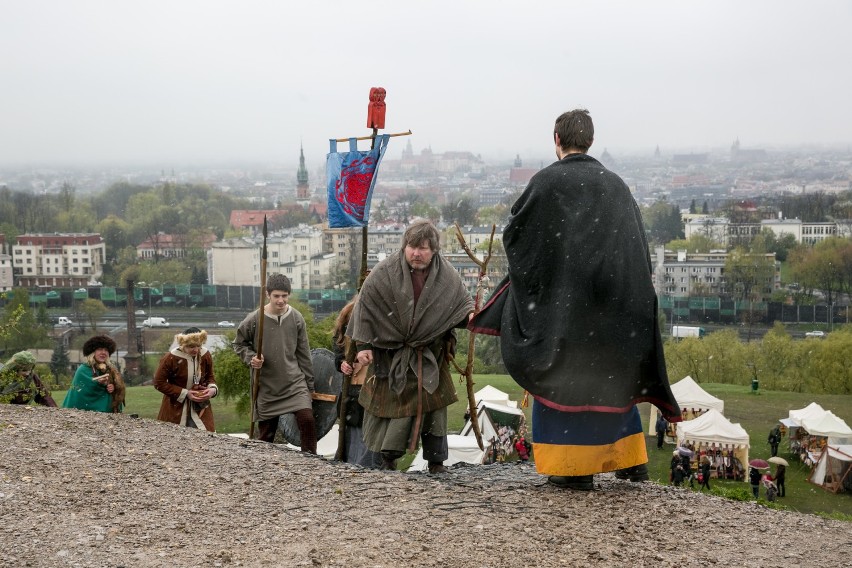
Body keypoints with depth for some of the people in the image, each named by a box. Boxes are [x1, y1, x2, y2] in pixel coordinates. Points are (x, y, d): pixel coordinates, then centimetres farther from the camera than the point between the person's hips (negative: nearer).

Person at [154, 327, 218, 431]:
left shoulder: (205, 355, -4)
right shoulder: (171, 358, -17)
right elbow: (159, 383, -11)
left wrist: (213, 389, -10)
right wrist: (185, 393, -16)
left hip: (200, 408, 3)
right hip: (176, 409, -3)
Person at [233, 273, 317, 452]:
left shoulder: (296, 318, -1)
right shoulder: (254, 320, -7)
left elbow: (303, 354, 6)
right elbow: (239, 343, 9)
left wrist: (309, 384, 9)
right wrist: (251, 358, -11)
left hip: (294, 382, 1)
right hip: (266, 385, -1)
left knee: (307, 419, -16)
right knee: (266, 432, 5)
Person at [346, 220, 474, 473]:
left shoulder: (446, 275, -7)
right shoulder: (385, 272, -12)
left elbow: (463, 301, 6)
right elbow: (365, 305, -7)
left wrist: (470, 315, -19)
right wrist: (363, 344, -9)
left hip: (430, 355, 2)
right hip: (390, 352, -1)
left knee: (432, 403, 6)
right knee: (391, 402, 7)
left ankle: (436, 460, 16)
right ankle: (387, 456, 19)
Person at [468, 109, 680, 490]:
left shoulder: (547, 182, -8)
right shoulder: (615, 184, 7)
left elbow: (514, 234, -3)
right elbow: (638, 243, 9)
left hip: (562, 296, -5)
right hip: (612, 300, 5)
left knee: (565, 376, 4)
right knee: (612, 374, 16)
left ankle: (576, 467, 5)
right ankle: (630, 460, 21)